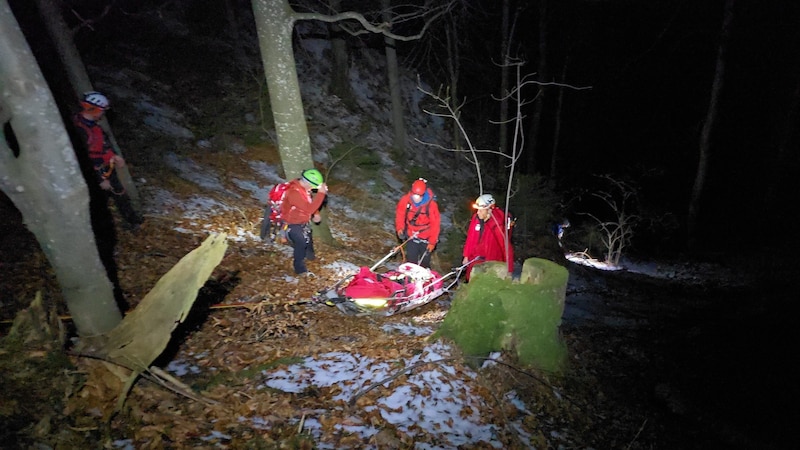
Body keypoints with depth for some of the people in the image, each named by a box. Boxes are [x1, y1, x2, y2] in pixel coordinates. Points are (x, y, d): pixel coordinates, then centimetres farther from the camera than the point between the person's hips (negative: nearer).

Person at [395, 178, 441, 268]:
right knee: (411, 259, 13)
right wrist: (400, 228, -12)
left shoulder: (431, 204, -25)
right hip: (411, 236, 2)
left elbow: (435, 224, -18)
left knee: (424, 261, 12)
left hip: (426, 237, -2)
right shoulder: (406, 200, -17)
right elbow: (400, 214, 0)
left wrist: (432, 242, -14)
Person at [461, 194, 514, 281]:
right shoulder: (476, 218, -9)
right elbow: (470, 238, 2)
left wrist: (509, 269, -16)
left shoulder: (498, 224, -24)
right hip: (475, 260, 5)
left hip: (491, 262, -5)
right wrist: (466, 256, 8)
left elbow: (506, 246, -19)